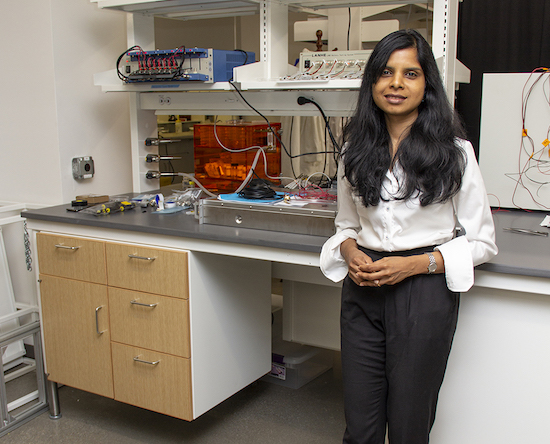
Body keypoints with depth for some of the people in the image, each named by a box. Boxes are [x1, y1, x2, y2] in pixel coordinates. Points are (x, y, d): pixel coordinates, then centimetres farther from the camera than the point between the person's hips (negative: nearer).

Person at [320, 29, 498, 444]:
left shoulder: (454, 151, -5)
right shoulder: (356, 148, 7)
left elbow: (482, 241, -1)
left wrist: (414, 264, -14)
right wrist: (350, 252, -6)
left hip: (423, 293, -3)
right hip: (363, 291, 3)